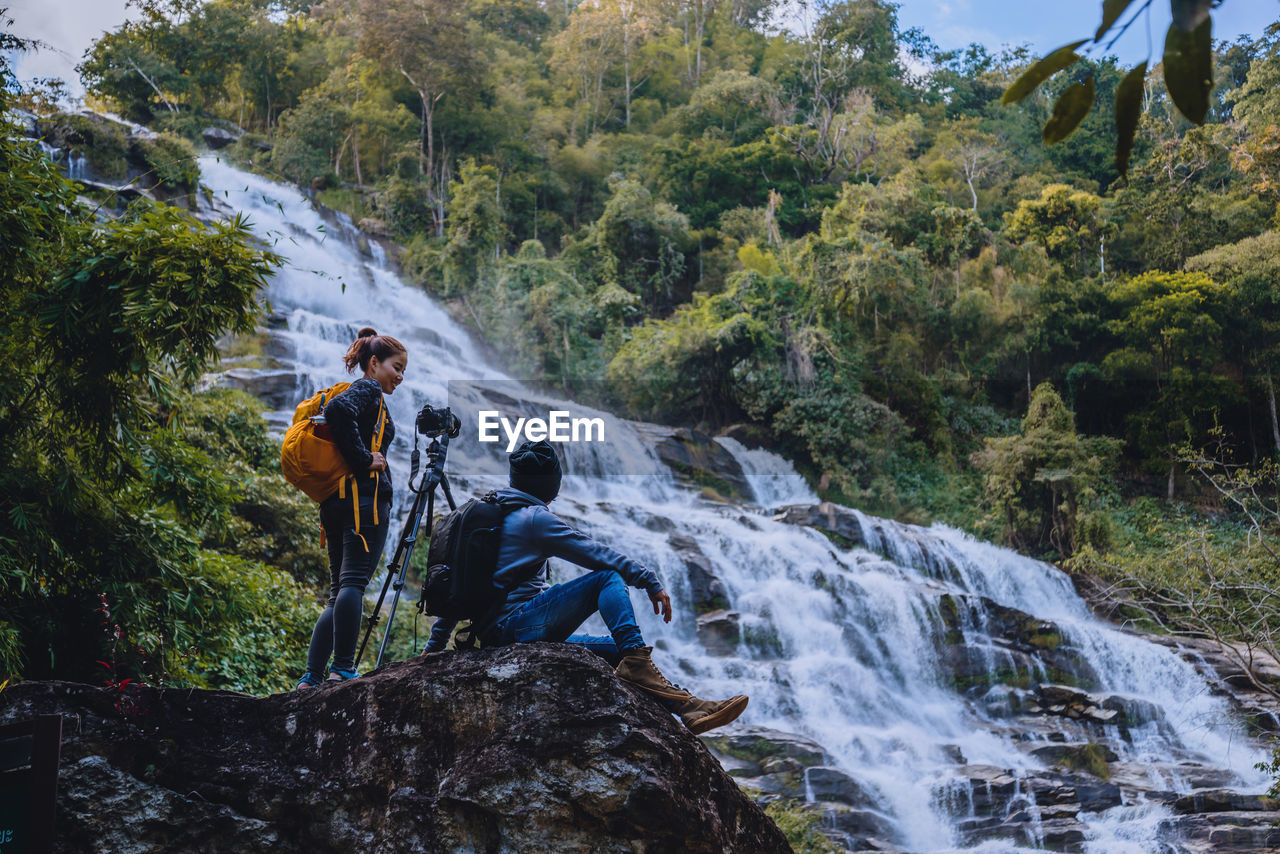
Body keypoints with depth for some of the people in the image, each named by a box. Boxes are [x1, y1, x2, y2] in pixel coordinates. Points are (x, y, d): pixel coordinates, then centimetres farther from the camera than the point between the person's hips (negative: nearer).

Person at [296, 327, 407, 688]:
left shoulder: (359, 393, 26)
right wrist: (364, 458, -17)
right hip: (365, 498, -9)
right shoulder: (368, 390, -1)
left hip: (335, 502, 9)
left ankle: (312, 677, 1)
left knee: (340, 590, 7)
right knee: (354, 581, -14)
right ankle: (343, 669, -19)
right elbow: (337, 409, -22)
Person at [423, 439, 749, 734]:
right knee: (608, 578, -13)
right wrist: (649, 580, -7)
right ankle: (636, 660, -28)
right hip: (515, 622, -9)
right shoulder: (535, 518, -6)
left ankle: (687, 708, -6)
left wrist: (435, 645, 28)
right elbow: (595, 553, -11)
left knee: (621, 651, 6)